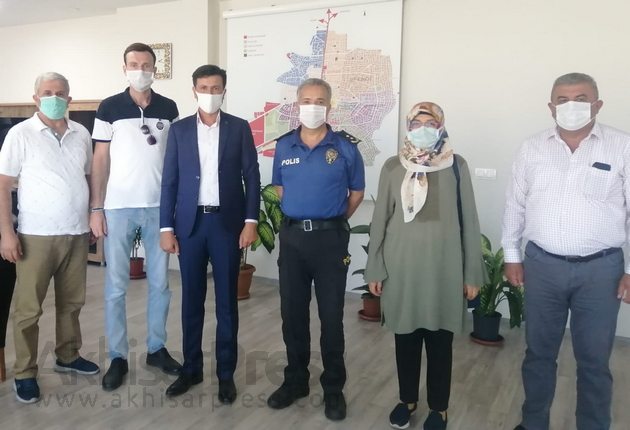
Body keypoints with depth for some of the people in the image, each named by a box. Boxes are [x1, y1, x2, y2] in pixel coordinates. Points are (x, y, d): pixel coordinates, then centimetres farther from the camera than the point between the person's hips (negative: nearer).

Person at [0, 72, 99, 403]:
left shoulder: (81, 134, 7)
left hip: (77, 234, 4)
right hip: (36, 235, -4)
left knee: (71, 302, 15)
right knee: (28, 308, 4)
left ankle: (67, 356, 32)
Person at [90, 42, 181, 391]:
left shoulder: (168, 108, 6)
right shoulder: (109, 108, 0)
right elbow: (100, 160, 0)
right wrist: (96, 208, -6)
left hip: (160, 207, 2)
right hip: (118, 207, -2)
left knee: (160, 282, 9)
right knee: (115, 286, 5)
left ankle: (156, 348, 25)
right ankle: (117, 357, 18)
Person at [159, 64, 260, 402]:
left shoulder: (240, 128, 3)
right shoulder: (179, 129, 6)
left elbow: (251, 177, 1)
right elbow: (169, 181, 4)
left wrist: (251, 221, -8)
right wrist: (166, 227, -2)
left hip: (227, 222, -1)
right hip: (190, 223, 1)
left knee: (226, 300, 6)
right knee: (191, 299, 9)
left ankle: (226, 372, 19)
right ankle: (191, 368, 24)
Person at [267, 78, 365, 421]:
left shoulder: (345, 147, -4)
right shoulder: (283, 146, 5)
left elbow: (357, 191, 8)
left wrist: (333, 221, 9)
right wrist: (298, 215, 12)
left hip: (330, 238, -3)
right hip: (292, 236, 3)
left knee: (331, 315, 5)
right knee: (292, 313, 10)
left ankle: (333, 388, 20)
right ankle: (295, 380, 28)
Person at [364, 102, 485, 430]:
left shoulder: (457, 166, -1)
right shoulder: (393, 166, 1)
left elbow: (468, 220, 1)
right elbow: (380, 219, 4)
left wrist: (472, 273, 1)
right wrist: (375, 269, 3)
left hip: (443, 265, -1)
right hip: (402, 264, 1)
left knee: (440, 339, 10)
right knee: (405, 336, 13)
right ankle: (407, 399, 34)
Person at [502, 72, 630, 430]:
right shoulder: (532, 148, 3)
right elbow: (515, 205, 7)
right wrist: (512, 255, 6)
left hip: (600, 269, -2)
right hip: (542, 265, 2)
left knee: (594, 360, 11)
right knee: (539, 352, 15)